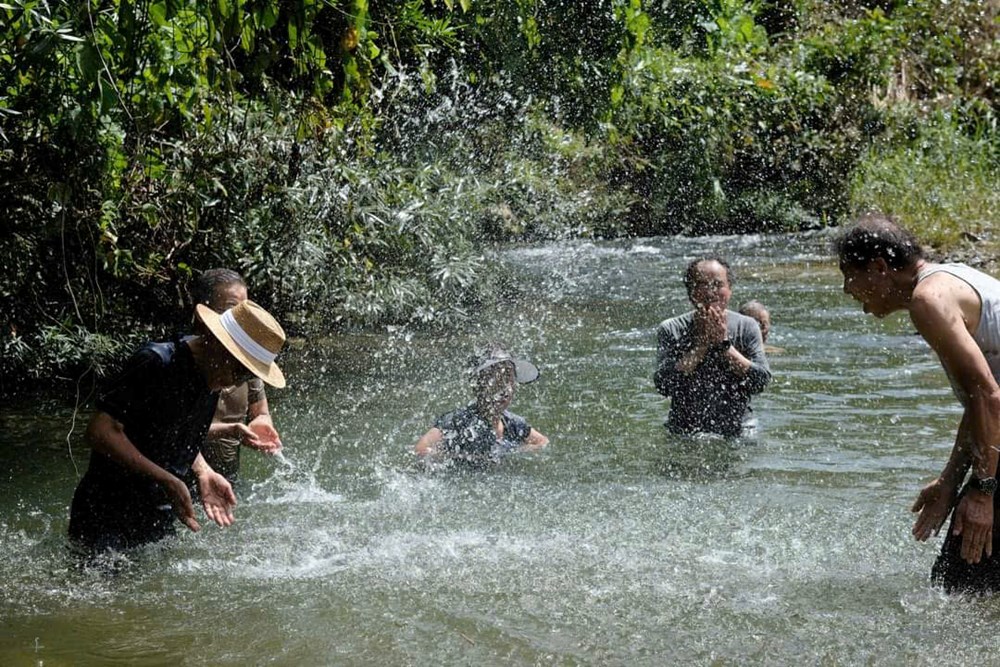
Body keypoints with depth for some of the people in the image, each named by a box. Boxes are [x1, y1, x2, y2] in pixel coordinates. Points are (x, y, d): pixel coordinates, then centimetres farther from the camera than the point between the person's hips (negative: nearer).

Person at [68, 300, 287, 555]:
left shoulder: (210, 376, 4)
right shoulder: (155, 363, -21)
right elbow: (100, 431, -24)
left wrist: (203, 472, -2)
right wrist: (168, 481, -27)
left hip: (157, 519, 8)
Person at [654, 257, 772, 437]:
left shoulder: (747, 327, 5)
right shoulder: (670, 330, 1)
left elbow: (761, 382, -7)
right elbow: (663, 385, -12)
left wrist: (724, 343, -11)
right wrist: (702, 344, -13)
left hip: (735, 434, 0)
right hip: (684, 434, 0)